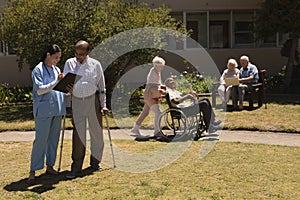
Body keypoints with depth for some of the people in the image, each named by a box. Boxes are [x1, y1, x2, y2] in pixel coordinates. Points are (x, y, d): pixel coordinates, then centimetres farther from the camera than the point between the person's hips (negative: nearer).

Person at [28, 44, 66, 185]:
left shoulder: (57, 69, 16)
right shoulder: (38, 70, -5)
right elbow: (39, 90, -14)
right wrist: (56, 82, -20)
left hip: (57, 109, 7)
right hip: (44, 110, -7)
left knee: (54, 139, 10)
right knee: (41, 139, -8)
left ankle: (50, 166, 21)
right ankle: (33, 171, -1)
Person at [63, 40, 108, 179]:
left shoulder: (95, 65, 1)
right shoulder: (69, 63, 3)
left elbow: (102, 86, 6)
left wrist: (103, 105, 4)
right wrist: (68, 88, -13)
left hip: (93, 100, 0)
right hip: (76, 101, 0)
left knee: (96, 131, 6)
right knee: (78, 133, -1)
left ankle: (95, 162, 22)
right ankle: (76, 166, 5)